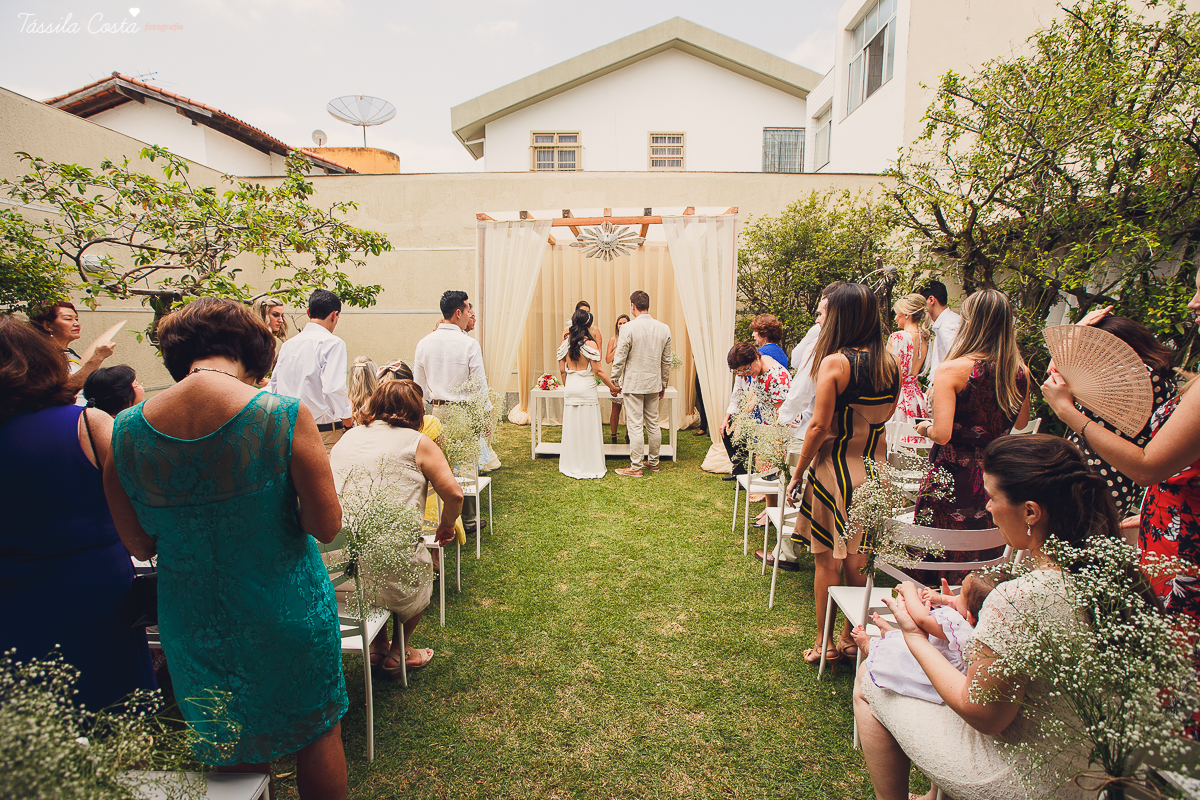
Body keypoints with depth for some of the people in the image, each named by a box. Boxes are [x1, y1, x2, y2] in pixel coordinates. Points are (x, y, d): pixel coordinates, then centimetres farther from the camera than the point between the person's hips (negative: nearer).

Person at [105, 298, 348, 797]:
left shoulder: (125, 431, -11)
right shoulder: (286, 416, -23)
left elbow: (140, 545, -1)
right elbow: (326, 526, -17)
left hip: (191, 623, 4)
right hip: (287, 617, -3)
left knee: (236, 758, 28)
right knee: (317, 735, 23)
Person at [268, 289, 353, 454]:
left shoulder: (288, 344, 11)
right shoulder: (333, 343, -10)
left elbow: (273, 386, 15)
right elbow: (334, 389, -19)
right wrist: (346, 417, -6)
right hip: (325, 430, -7)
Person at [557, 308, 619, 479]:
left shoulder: (565, 343, 2)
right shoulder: (589, 345, -13)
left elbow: (562, 370, 7)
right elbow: (599, 371, -12)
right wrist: (613, 387, -2)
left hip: (570, 388, 5)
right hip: (586, 388, -5)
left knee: (571, 426, 12)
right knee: (588, 427, 3)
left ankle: (572, 466, 20)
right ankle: (590, 466, 10)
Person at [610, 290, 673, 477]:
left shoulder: (628, 328, -14)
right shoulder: (664, 328, 2)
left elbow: (620, 359, -11)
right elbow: (666, 360, 8)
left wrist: (613, 383, 0)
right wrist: (663, 384, 18)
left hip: (633, 384, -5)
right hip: (654, 383, 6)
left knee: (635, 426, 0)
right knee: (653, 424, 15)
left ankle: (636, 467, 7)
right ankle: (653, 462, 26)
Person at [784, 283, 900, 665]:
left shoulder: (835, 362, -18)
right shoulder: (890, 364, 1)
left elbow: (819, 426, -18)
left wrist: (798, 473, -9)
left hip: (836, 466, -6)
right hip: (874, 467, 6)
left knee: (828, 561, 8)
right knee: (857, 559, 18)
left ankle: (825, 644, 21)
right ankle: (853, 637, 30)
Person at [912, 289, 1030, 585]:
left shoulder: (951, 370, -18)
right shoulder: (1020, 371, -2)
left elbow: (942, 435, -23)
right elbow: (1020, 424, 14)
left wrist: (926, 427, -3)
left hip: (953, 477, -5)